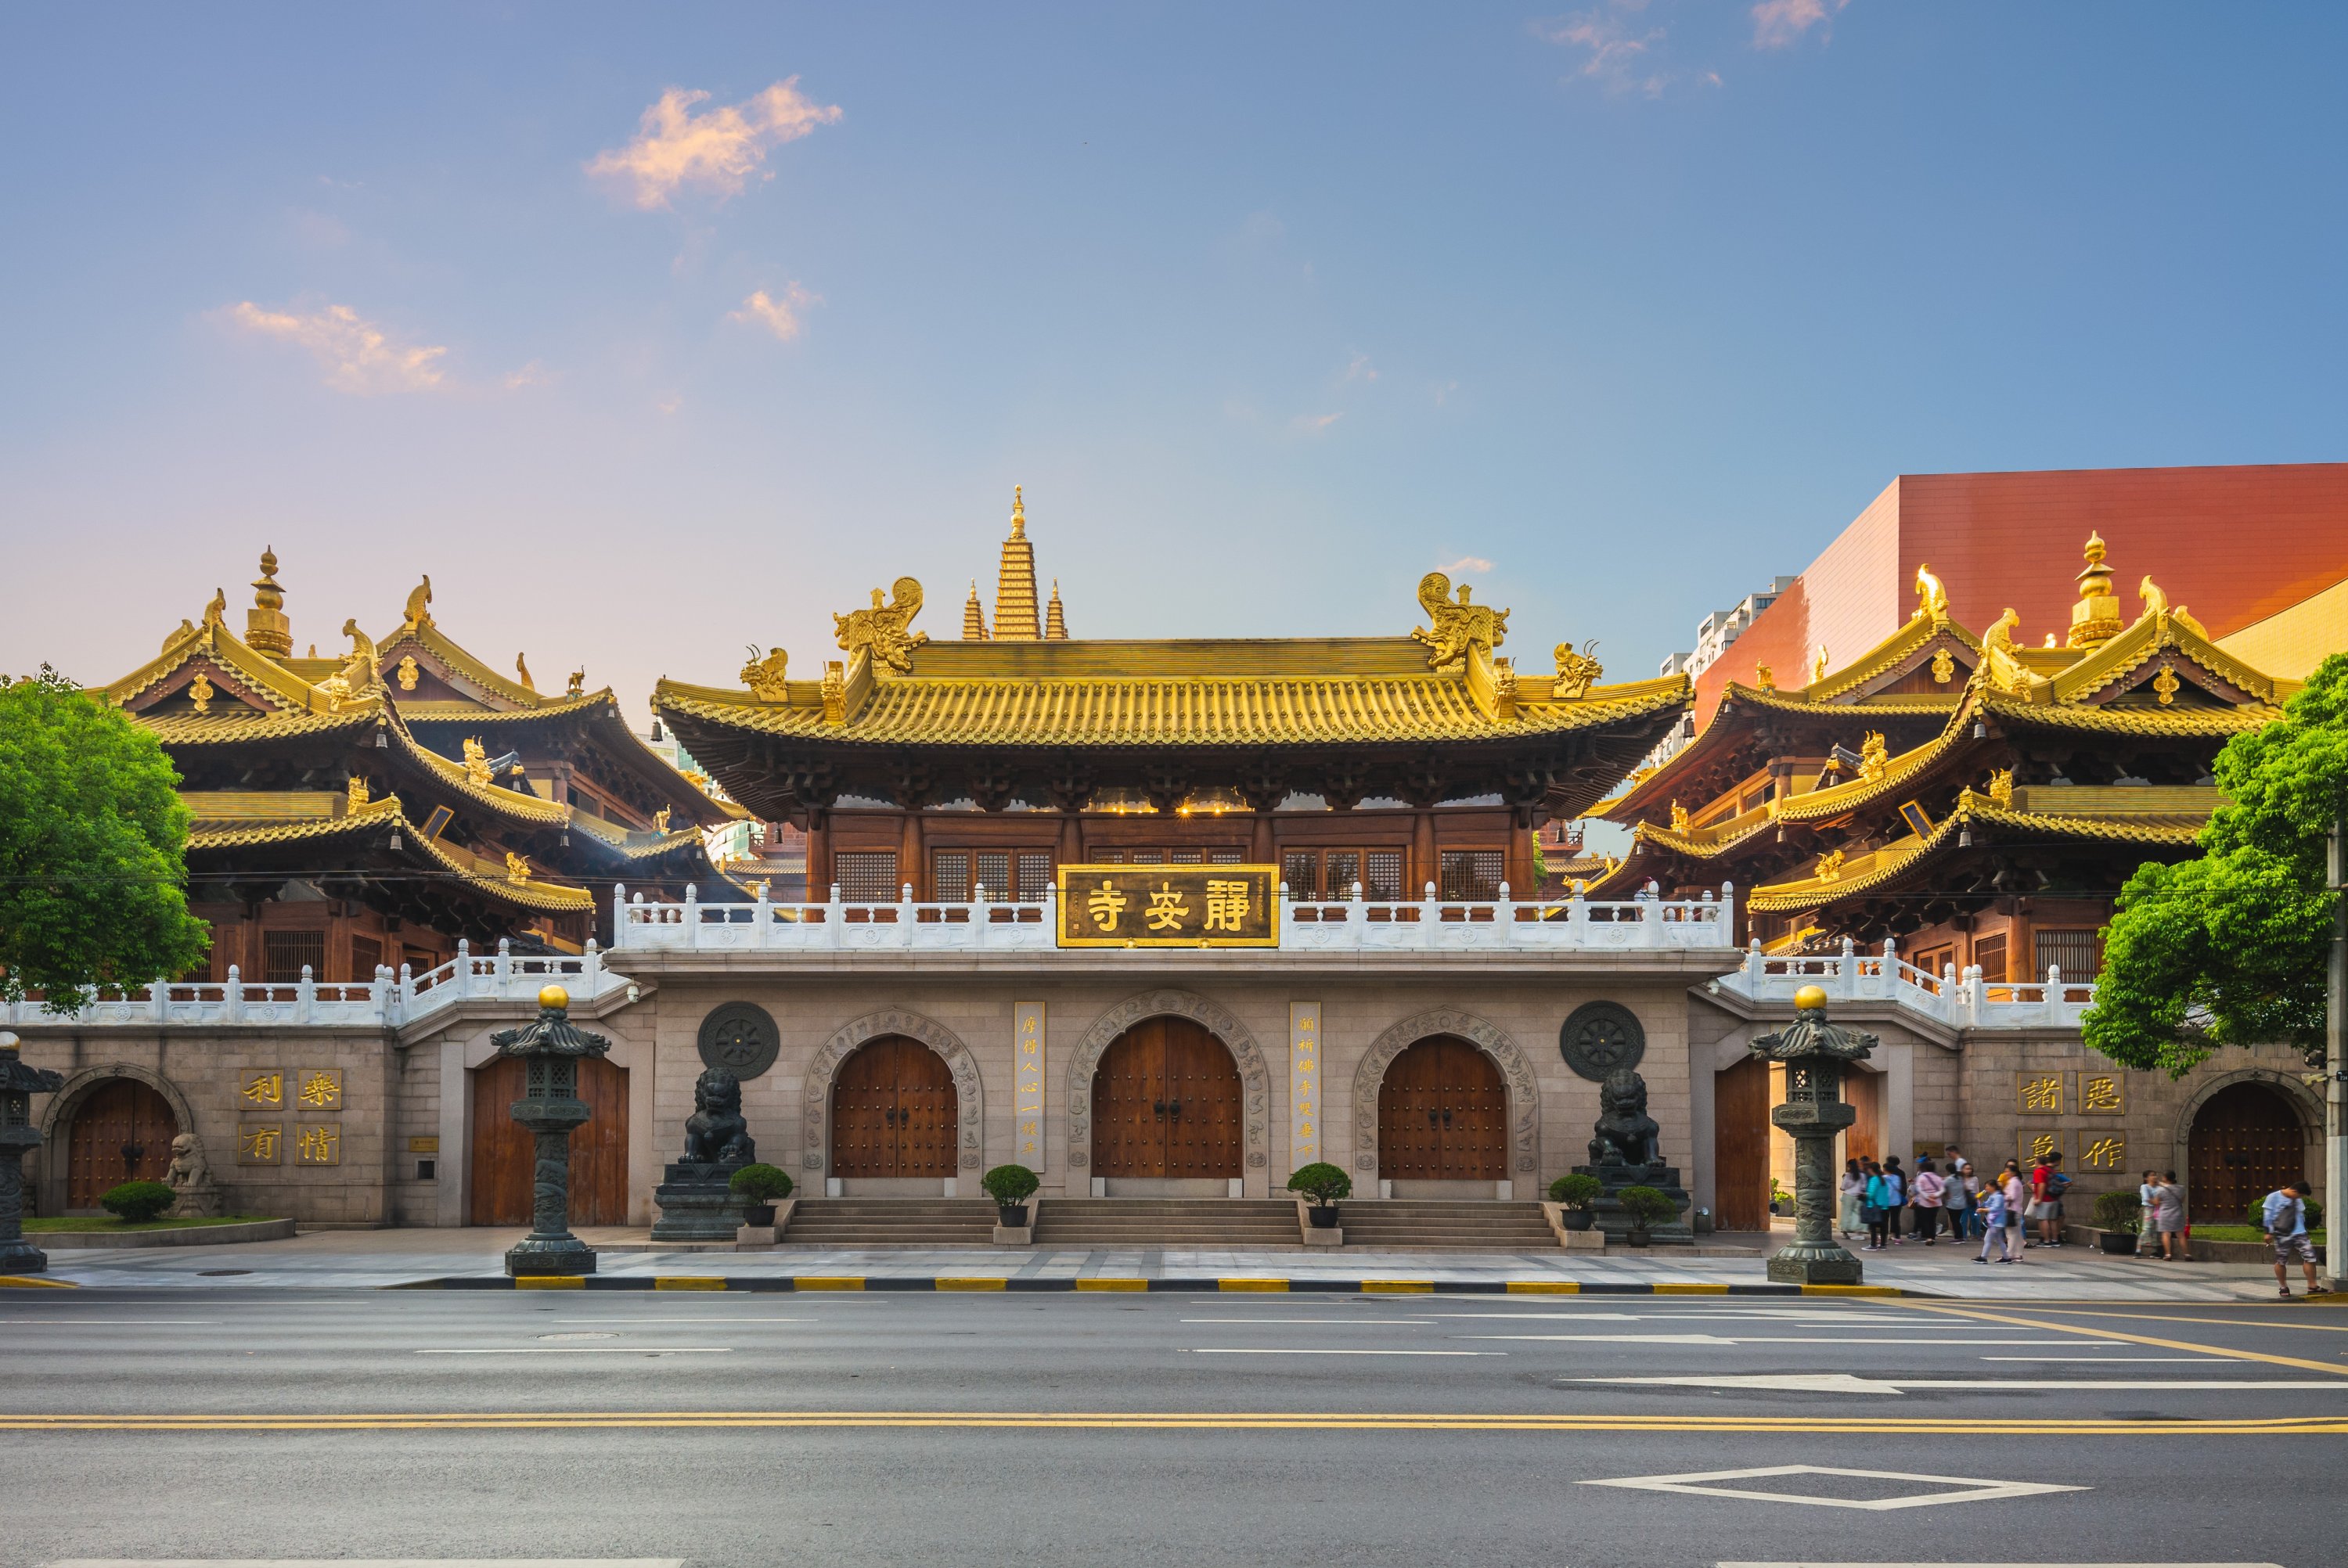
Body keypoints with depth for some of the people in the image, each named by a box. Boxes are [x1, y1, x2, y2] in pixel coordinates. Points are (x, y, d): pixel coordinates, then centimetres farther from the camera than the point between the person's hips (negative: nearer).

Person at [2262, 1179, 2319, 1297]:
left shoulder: (2298, 1200, 12)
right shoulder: (2274, 1197, -5)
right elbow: (2267, 1215, -5)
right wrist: (2269, 1232, -7)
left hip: (2299, 1233, 5)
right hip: (2281, 1235, -5)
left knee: (2310, 1257, -6)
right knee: (2281, 1261, 2)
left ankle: (2312, 1287, 0)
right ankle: (2283, 1287, 18)